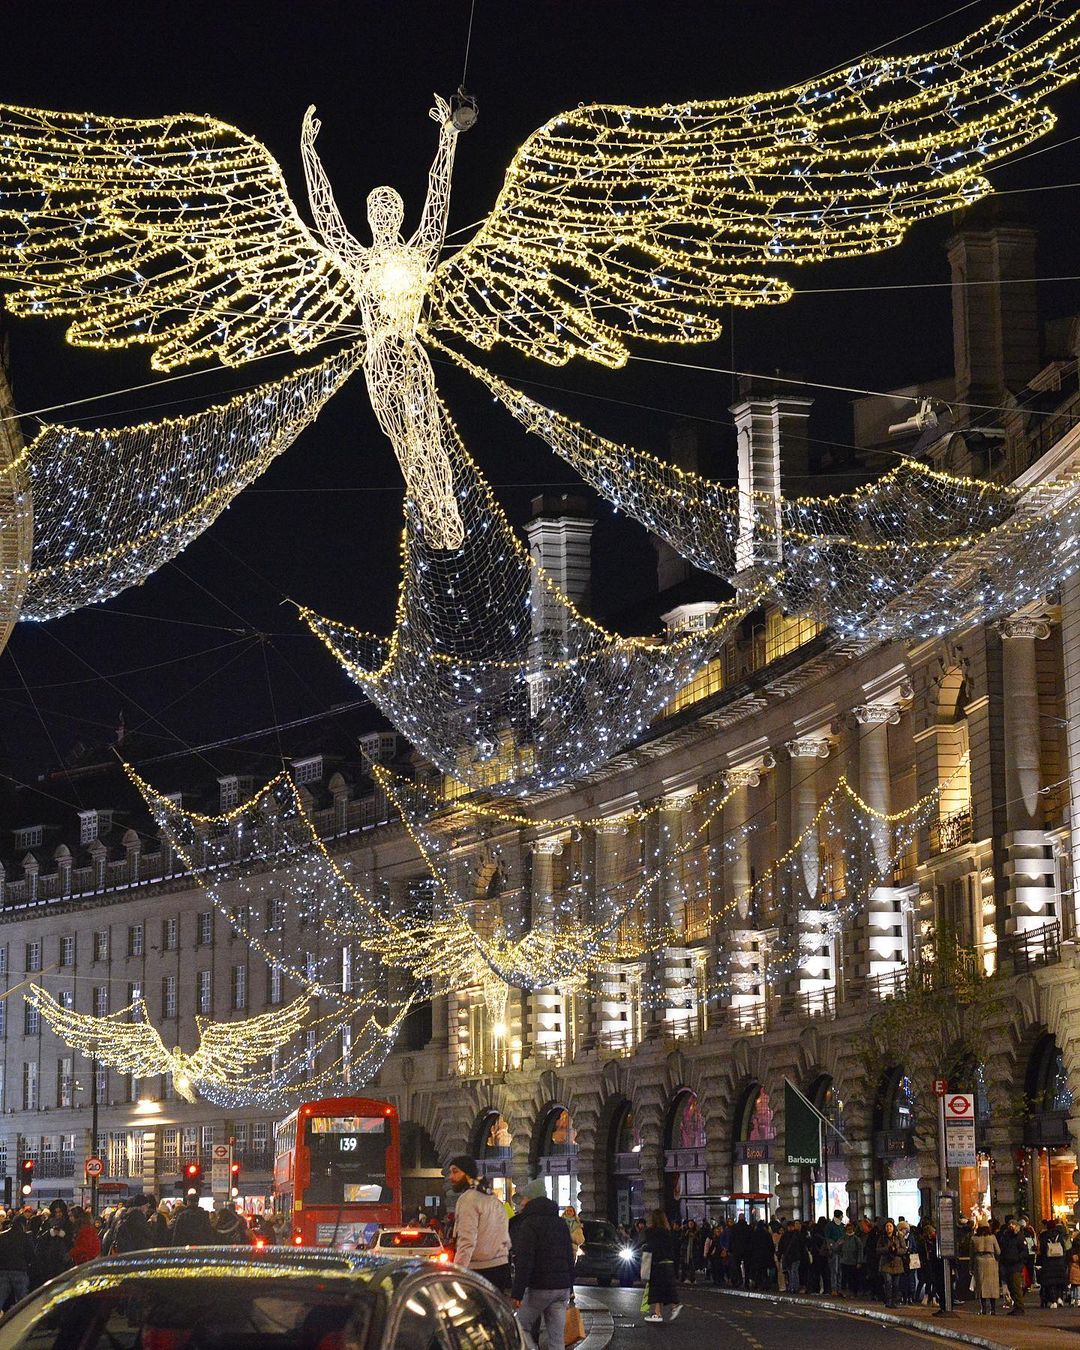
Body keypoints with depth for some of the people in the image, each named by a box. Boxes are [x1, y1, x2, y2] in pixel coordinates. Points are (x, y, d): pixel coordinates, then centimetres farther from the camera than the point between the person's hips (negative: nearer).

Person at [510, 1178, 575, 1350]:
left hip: (540, 1287, -7)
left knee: (521, 1327, 6)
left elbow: (524, 1261, -16)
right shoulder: (561, 1222, 15)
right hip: (563, 1287, 7)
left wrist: (517, 1292, -17)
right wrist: (569, 1286, 23)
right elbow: (570, 1257, 20)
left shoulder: (529, 1223, -9)